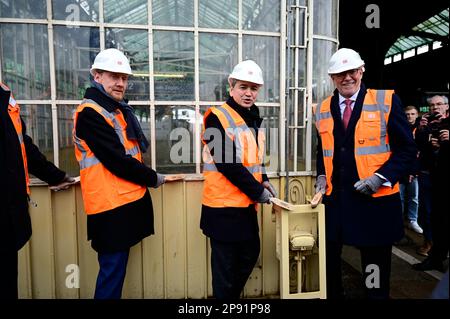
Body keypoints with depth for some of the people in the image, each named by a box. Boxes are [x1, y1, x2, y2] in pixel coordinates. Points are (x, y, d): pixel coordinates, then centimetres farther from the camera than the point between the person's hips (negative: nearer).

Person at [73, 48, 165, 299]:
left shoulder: (119, 108, 14)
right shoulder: (90, 113, -14)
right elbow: (117, 161, -20)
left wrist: (147, 178, 5)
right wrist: (153, 178, -7)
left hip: (128, 200, 9)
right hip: (111, 205, -9)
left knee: (117, 267, 18)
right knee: (113, 270, 1)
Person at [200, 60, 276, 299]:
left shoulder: (253, 119, 12)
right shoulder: (217, 118, -14)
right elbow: (227, 163, -21)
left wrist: (263, 181, 6)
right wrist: (257, 191, -14)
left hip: (247, 204, 9)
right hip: (223, 206, -8)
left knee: (250, 255, 20)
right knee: (225, 265, 5)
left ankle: (234, 295, 41)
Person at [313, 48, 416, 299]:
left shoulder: (387, 100, -2)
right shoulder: (323, 108, 9)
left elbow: (407, 150, -3)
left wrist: (380, 177, -16)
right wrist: (322, 176, 3)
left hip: (375, 199, -3)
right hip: (334, 198, 4)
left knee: (375, 266, 12)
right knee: (328, 263, 14)